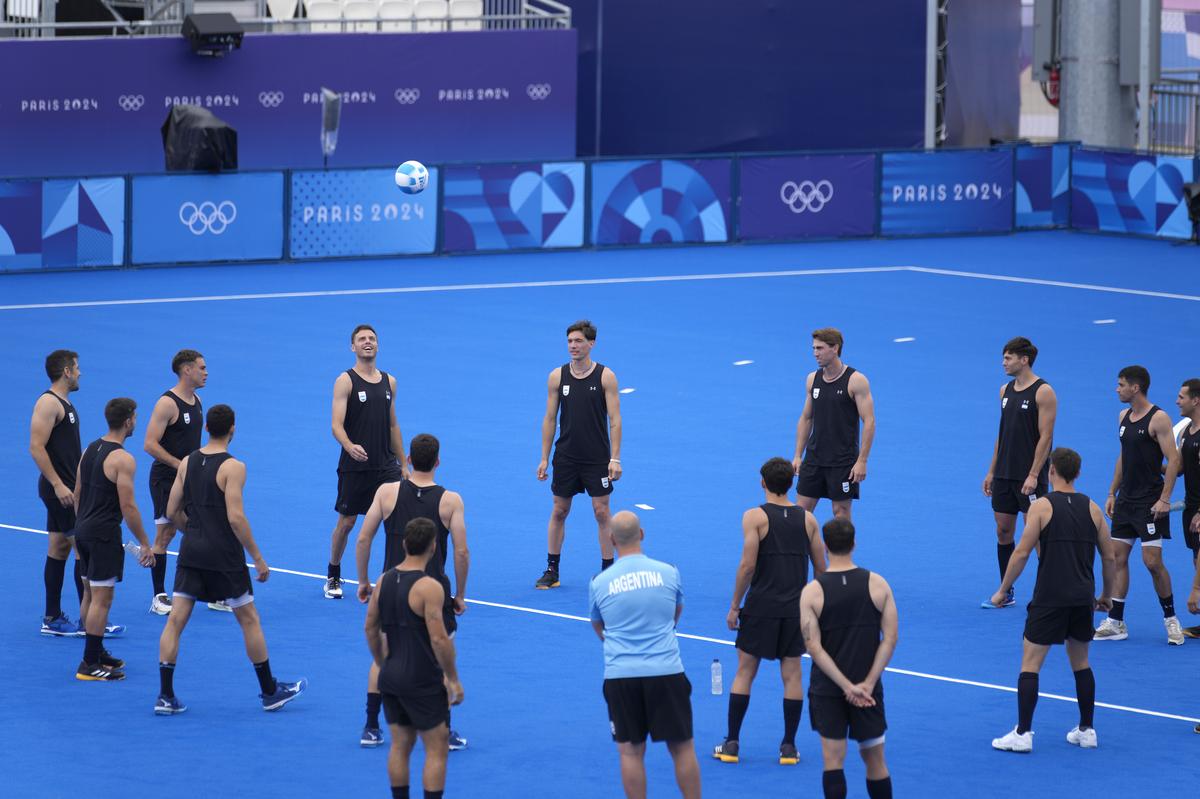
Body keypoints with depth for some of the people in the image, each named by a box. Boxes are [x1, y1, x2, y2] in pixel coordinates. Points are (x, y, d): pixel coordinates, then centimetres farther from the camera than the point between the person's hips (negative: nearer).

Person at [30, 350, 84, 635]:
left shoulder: (64, 403, 16)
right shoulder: (48, 403, -15)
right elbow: (36, 447, -22)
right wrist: (58, 485, -25)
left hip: (64, 489, 10)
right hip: (59, 489, -10)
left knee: (59, 548, 11)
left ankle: (52, 619, 15)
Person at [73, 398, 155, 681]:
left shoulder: (90, 450, 9)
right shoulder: (122, 459, -17)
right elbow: (128, 506, -19)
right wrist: (145, 544, -12)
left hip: (83, 529, 9)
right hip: (104, 535, -9)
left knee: (90, 594, 17)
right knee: (102, 598, -4)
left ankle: (96, 652, 28)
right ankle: (90, 665, -3)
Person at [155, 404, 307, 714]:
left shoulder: (187, 463, 4)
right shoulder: (233, 467, -13)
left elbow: (172, 511, 8)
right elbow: (236, 517, -19)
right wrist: (258, 558, -12)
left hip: (191, 553, 5)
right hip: (223, 556, -5)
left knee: (176, 619, 4)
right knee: (249, 619, 9)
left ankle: (165, 695, -1)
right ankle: (270, 692, 19)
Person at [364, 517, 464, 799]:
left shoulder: (384, 580, 4)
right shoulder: (429, 587, -18)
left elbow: (371, 628, 11)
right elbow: (439, 639, -20)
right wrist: (453, 679, -11)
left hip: (391, 677, 7)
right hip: (422, 681, -7)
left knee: (400, 745, 15)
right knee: (436, 749, 1)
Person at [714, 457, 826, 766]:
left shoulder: (755, 517, -7)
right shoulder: (807, 519, 5)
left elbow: (748, 565, -13)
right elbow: (821, 568, 7)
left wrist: (735, 606, -5)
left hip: (761, 606, -3)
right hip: (795, 609, 3)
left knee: (745, 672, 6)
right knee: (792, 675, 8)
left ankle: (731, 745, 7)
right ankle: (788, 747, 9)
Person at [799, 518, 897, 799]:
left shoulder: (811, 592, -9)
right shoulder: (877, 584, -5)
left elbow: (813, 647, -13)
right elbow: (891, 638, -7)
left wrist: (847, 686, -13)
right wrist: (868, 683, -8)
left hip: (827, 689, -1)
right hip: (868, 687, 1)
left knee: (833, 759, 3)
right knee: (875, 760, 11)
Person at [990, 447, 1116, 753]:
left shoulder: (1041, 506, -5)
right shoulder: (1091, 508, 7)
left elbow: (1022, 553, -9)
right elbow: (1109, 557, 11)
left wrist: (1002, 590, 1)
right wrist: (1106, 595, 24)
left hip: (1049, 599, -4)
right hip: (1083, 599, 4)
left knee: (1030, 663, 1)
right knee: (1081, 663, 18)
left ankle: (1022, 734, -3)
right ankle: (1086, 730, 21)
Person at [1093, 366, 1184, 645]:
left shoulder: (1158, 418, -13)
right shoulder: (1123, 416, 11)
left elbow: (1173, 459, -16)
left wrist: (1165, 499, -21)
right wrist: (1113, 493, 16)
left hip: (1150, 501, -8)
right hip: (1126, 499, 8)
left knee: (1152, 560, -8)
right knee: (1118, 557, 4)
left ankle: (1170, 619, 7)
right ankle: (1115, 623, 7)